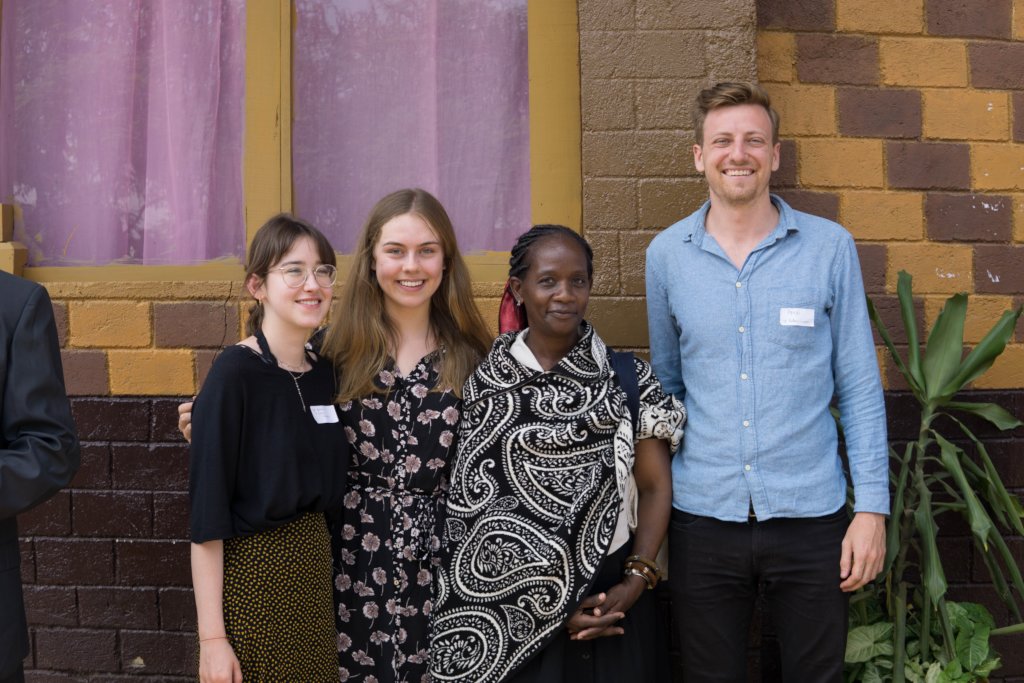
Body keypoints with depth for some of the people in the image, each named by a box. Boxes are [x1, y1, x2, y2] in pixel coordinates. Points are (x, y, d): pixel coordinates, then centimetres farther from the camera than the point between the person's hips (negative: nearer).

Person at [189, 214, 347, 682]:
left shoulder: (325, 372, 3)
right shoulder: (234, 372, -15)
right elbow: (207, 513, -16)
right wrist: (212, 637, -17)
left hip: (314, 570, 6)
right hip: (248, 576, -6)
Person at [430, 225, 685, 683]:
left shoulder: (628, 380, 0)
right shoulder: (483, 386, -3)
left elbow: (655, 487, 1)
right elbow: (471, 507, -3)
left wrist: (636, 581, -11)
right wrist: (544, 600, -8)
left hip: (611, 598, 1)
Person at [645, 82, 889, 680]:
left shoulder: (830, 247, -1)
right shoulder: (666, 254, 3)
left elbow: (860, 388, 1)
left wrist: (872, 508, -4)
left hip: (811, 516, -1)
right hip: (703, 518, 1)